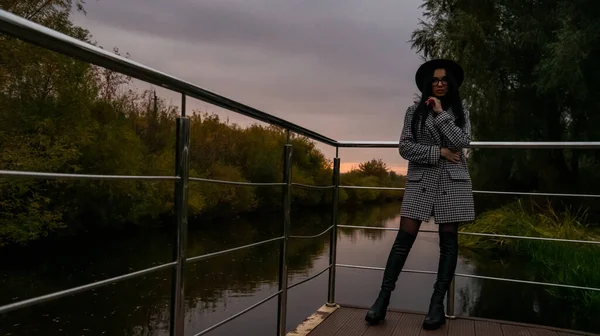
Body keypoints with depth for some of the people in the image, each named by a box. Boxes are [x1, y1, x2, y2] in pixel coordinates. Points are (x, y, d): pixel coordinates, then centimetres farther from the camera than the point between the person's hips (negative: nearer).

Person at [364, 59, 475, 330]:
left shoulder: (460, 112, 10)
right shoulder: (415, 111, 7)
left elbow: (461, 142, -7)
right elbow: (405, 147, -2)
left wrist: (440, 113, -8)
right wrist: (439, 152, -9)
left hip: (452, 181, 1)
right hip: (420, 180, -1)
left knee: (448, 241, 2)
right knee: (405, 237, -6)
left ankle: (437, 304, 9)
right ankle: (383, 298, -2)